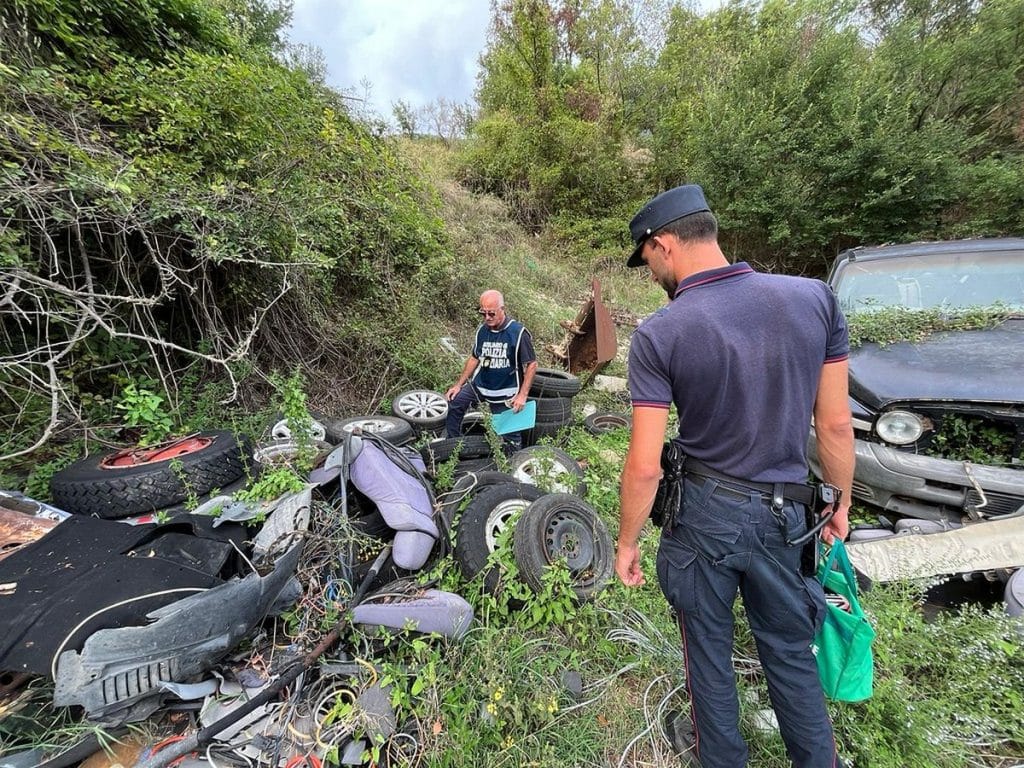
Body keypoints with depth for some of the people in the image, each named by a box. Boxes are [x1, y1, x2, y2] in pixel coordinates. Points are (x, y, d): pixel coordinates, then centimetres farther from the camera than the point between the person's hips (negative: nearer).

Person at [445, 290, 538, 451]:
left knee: (510, 433, 2)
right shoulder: (482, 330, 1)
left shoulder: (518, 332, -16)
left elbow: (531, 364, -12)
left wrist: (523, 395, -18)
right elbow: (474, 358, 11)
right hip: (479, 385, 5)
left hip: (506, 393, -5)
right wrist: (459, 385, 7)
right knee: (452, 404, -4)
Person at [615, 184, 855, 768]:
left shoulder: (658, 335, -19)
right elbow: (836, 424, -2)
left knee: (709, 650, 22)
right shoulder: (815, 298, -7)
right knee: (792, 653, 26)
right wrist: (842, 506, 14)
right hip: (786, 516, 3)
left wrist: (627, 543, -3)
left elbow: (644, 467, -18)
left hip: (704, 513, -3)